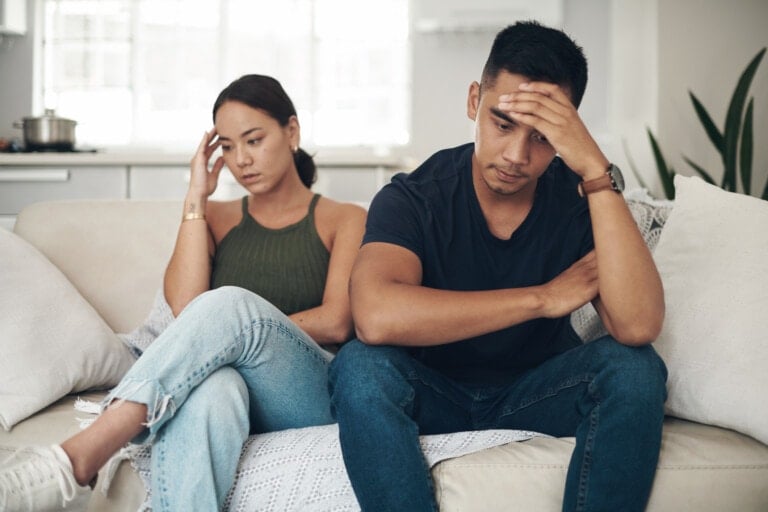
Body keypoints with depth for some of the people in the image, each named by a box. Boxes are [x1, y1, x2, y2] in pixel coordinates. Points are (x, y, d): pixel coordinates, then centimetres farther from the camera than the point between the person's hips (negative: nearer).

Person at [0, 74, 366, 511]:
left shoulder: (344, 220, 14)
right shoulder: (218, 220, 20)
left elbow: (336, 323, -3)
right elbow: (185, 307, 0)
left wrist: (244, 327, -6)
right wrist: (197, 198, 2)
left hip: (311, 396, -1)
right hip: (230, 390, 2)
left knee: (229, 304, -35)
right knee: (209, 386, -40)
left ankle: (75, 461, -41)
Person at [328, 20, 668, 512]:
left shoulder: (582, 199, -12)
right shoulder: (413, 199, -16)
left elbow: (638, 327, -29)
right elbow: (376, 318, -37)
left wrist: (597, 170, -34)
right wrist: (543, 298, -29)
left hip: (536, 391, 2)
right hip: (433, 393, -1)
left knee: (633, 366, -26)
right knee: (361, 365, -32)